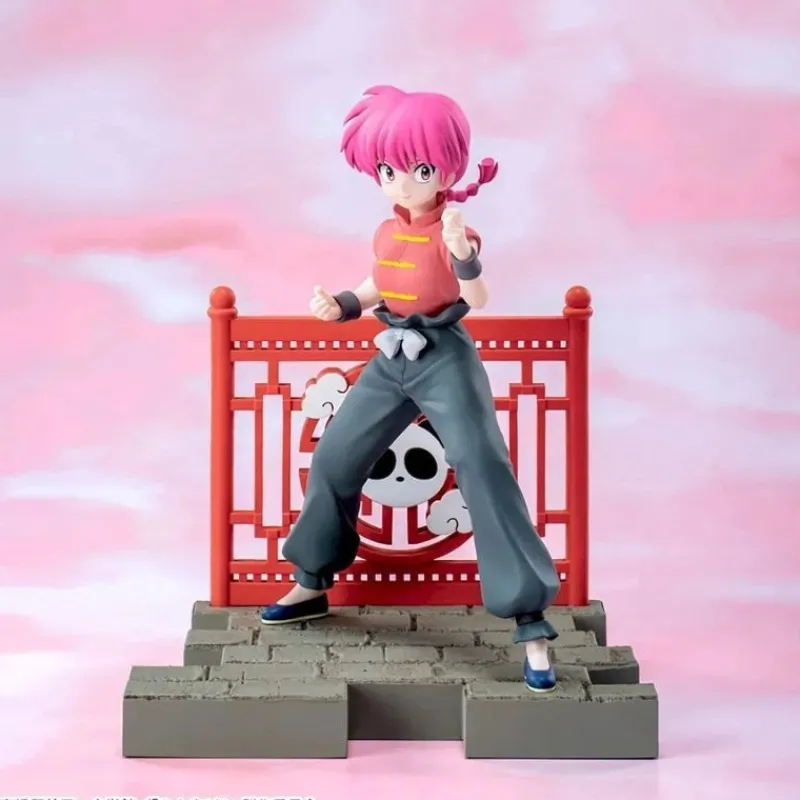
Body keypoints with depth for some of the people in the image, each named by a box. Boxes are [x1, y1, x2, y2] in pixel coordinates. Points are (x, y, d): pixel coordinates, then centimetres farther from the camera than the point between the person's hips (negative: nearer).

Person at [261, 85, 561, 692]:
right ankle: (314, 585, 35)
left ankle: (533, 625, -16)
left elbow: (477, 299, -30)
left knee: (485, 475, -17)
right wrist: (341, 306, 7)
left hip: (446, 360, -8)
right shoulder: (387, 233, 6)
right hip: (391, 359, 8)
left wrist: (464, 257, -48)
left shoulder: (453, 233, -15)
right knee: (334, 458, 14)